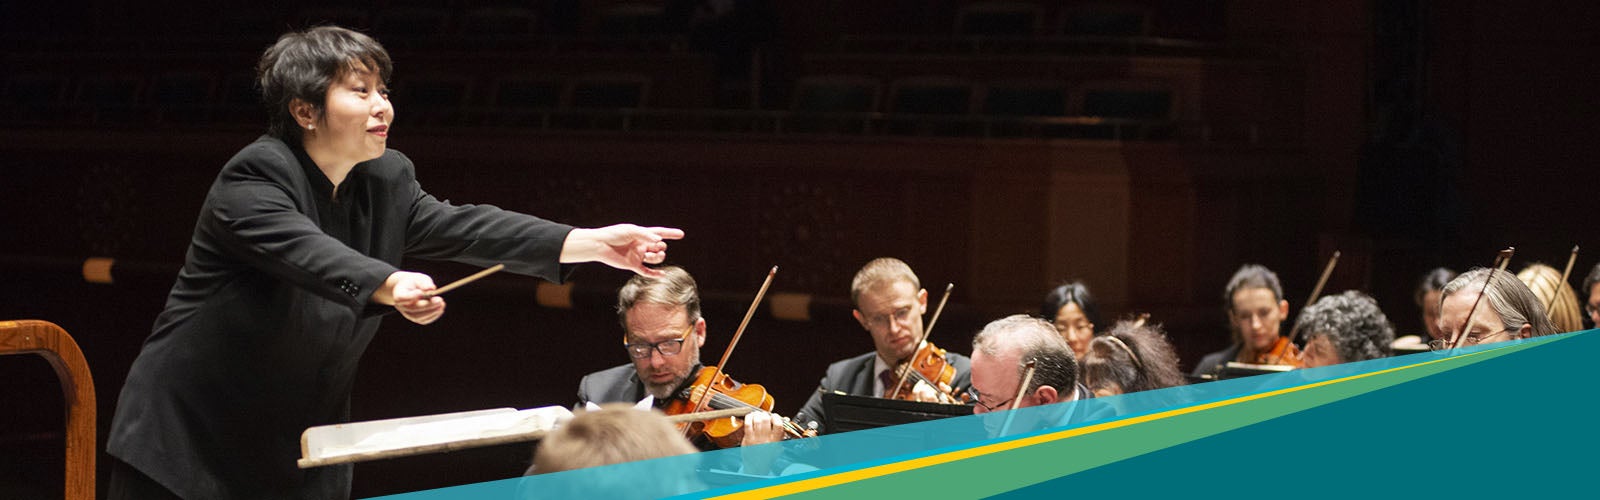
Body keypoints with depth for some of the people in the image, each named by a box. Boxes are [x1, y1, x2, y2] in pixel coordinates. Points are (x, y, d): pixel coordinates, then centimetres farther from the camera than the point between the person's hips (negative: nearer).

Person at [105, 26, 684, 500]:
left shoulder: (388, 180, 6)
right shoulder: (255, 178, -17)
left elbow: (462, 228, -2)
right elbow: (305, 251, -34)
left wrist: (594, 243, -12)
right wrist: (389, 286, -53)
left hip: (303, 449, 6)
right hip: (191, 437, -6)